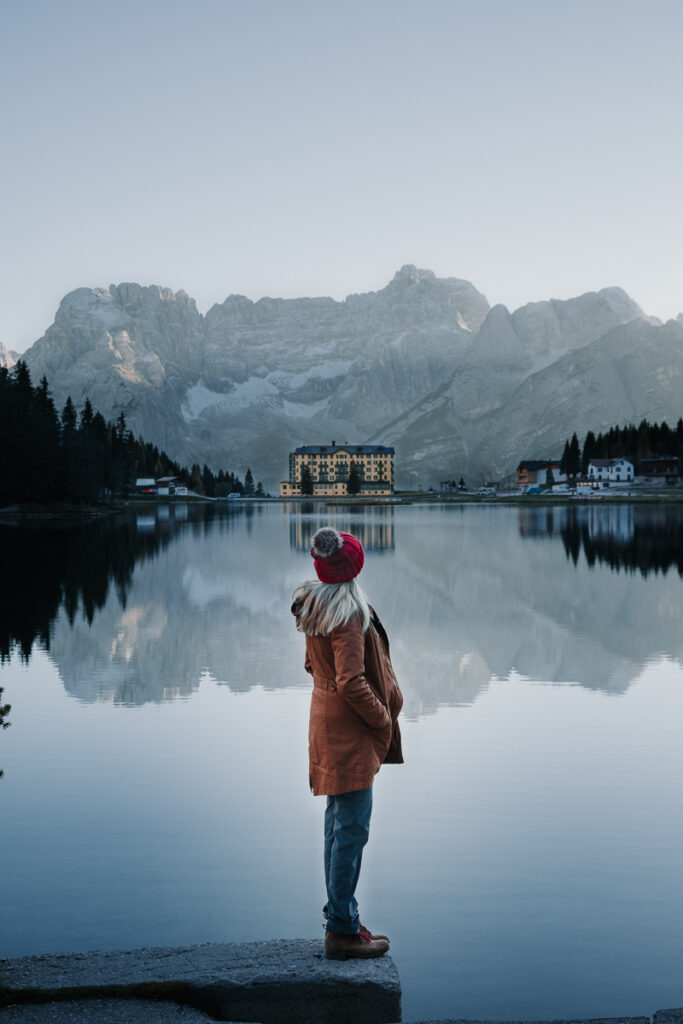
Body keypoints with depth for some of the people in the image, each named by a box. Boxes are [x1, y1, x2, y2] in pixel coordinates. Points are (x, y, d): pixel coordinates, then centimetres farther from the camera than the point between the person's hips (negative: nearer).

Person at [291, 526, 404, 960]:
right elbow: (351, 683, -25)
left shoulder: (314, 607, 7)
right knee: (352, 828, -3)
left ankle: (341, 916, 28)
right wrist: (384, 720, -10)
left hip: (329, 725, 10)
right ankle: (342, 930, 4)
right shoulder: (348, 615, -22)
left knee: (338, 823, 17)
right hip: (350, 733, -10)